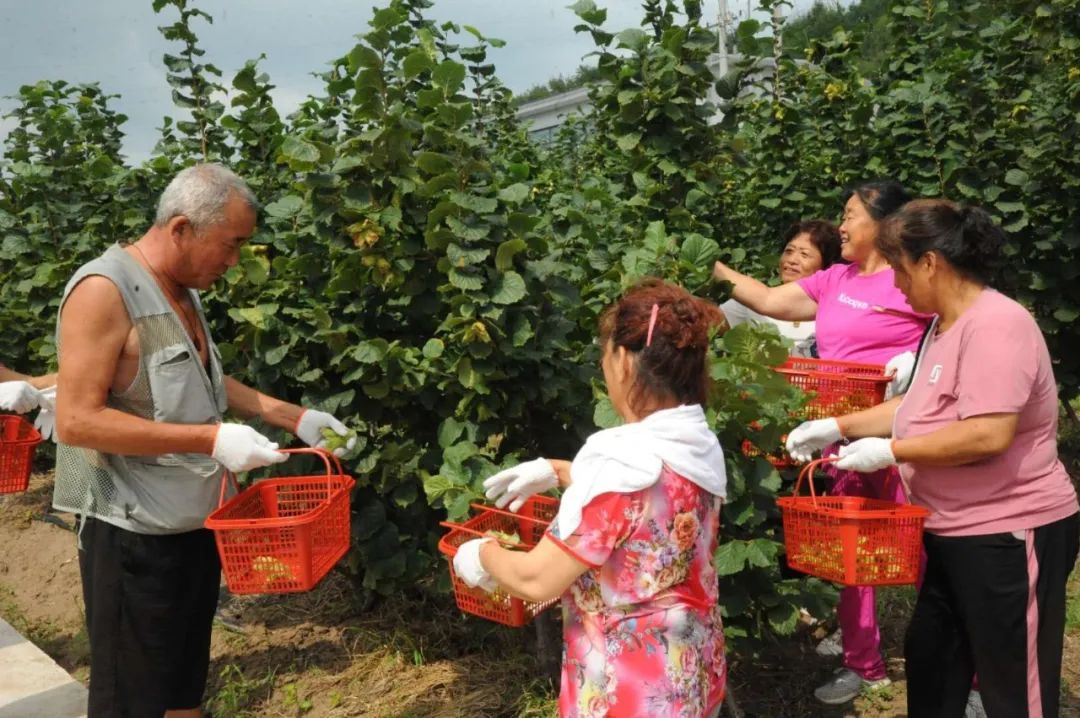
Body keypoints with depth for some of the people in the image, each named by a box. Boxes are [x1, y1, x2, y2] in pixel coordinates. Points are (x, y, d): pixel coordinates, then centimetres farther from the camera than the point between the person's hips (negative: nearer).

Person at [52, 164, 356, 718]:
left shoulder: (182, 292, 8)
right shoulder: (104, 290, -19)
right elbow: (76, 420, -24)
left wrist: (292, 416, 12)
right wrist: (210, 439, -27)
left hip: (193, 523, 8)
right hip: (134, 533, -8)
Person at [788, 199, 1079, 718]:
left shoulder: (995, 325, -23)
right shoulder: (946, 325, 9)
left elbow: (988, 435, -31)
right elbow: (920, 404, 18)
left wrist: (889, 451, -22)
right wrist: (839, 427, 11)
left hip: (1009, 535, -10)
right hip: (956, 534, 10)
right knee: (929, 658, 22)